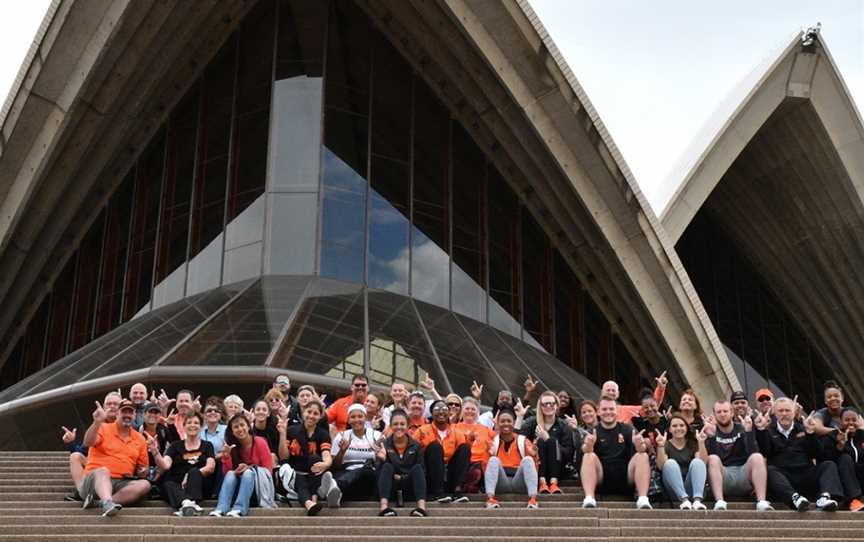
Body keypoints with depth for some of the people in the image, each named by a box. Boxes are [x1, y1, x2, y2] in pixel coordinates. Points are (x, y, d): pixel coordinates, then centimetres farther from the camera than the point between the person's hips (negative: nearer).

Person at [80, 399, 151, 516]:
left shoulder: (140, 439, 17)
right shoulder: (104, 428, 7)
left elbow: (143, 468, 25)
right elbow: (88, 443, -15)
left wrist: (143, 471, 0)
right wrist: (97, 422, -30)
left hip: (121, 484, 4)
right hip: (96, 479, -3)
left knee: (145, 485, -25)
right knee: (103, 471, -36)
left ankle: (99, 501, -36)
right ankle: (107, 502, -64)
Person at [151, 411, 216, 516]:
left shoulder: (207, 446, 17)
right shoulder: (175, 445, 17)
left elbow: (210, 468, 0)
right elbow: (165, 466, 0)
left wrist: (190, 476, -13)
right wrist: (155, 451, -18)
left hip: (199, 487, 0)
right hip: (177, 486, 1)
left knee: (194, 472, -30)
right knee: (167, 484, -31)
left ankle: (186, 508, -55)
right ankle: (187, 503, -65)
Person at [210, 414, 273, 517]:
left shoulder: (260, 442, -10)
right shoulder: (231, 446, 1)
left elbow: (268, 470, -9)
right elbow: (226, 472, -3)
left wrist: (248, 468, -22)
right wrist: (226, 456, -19)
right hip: (237, 486, 3)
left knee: (248, 472, -30)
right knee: (230, 474, -24)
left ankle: (239, 509, -45)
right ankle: (220, 509, -42)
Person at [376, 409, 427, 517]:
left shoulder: (416, 446, 7)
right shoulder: (384, 445, 2)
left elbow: (422, 471, 2)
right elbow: (378, 472, -5)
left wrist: (402, 477, -11)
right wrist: (382, 460, -24)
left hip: (409, 490, 1)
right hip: (389, 490, -1)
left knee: (417, 467, -23)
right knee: (387, 467, -26)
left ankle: (422, 507, -46)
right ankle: (384, 507, -48)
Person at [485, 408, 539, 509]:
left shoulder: (523, 441, 10)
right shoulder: (493, 441, 9)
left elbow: (533, 466, 5)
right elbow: (485, 468, 3)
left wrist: (533, 456, -16)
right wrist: (489, 455, -17)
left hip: (519, 483, 0)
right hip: (500, 483, 0)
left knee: (528, 459, -22)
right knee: (494, 460, -23)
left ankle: (533, 498, -37)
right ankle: (490, 498, -41)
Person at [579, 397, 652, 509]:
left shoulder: (627, 430, 12)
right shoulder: (593, 432, 9)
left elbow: (642, 449, -7)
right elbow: (585, 450, -13)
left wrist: (640, 445, -32)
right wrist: (588, 445, -38)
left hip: (625, 479, 1)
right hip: (601, 481, -1)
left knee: (642, 456, -20)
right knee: (589, 456, -24)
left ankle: (643, 499, -30)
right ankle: (589, 499, -37)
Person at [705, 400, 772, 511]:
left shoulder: (742, 428, 10)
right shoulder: (711, 431, 8)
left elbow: (753, 453, -7)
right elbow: (710, 458, -9)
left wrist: (749, 431, -17)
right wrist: (711, 437, -21)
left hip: (744, 475, 1)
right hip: (723, 477, -1)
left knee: (757, 458, -24)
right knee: (713, 459, -28)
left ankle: (762, 502, -37)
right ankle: (719, 502, -43)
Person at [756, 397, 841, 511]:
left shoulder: (803, 429, 22)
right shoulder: (769, 431, 15)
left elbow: (817, 455, 10)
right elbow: (764, 453, -4)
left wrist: (811, 433, -2)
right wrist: (760, 430, -14)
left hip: (806, 475, 3)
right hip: (782, 477, -3)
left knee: (829, 465, -17)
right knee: (769, 470, -32)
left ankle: (824, 498, -43)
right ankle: (795, 498, -55)